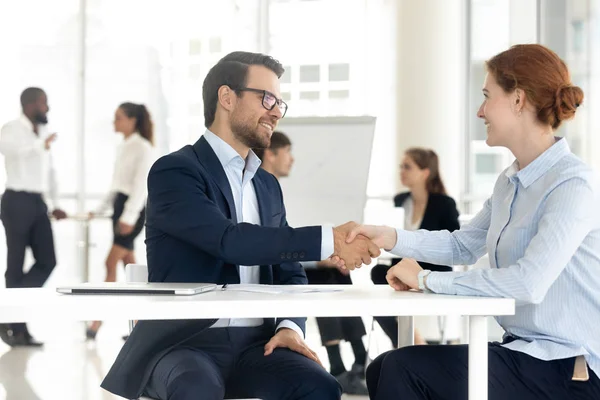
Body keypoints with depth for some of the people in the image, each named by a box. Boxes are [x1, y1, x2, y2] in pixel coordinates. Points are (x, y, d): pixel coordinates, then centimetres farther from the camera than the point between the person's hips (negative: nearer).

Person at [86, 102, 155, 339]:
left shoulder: (143, 148, -10)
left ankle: (97, 321, -14)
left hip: (133, 209, -9)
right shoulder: (123, 148, 15)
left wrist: (129, 217, -24)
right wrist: (99, 210, 15)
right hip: (120, 206, 9)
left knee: (111, 263, -13)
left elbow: (140, 185, -17)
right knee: (129, 266, 7)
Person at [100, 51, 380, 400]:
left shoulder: (268, 185, 19)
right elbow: (230, 240, -20)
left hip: (255, 342, 6)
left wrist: (291, 326, -6)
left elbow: (288, 272, 17)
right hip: (184, 341, -6)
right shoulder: (174, 171, -5)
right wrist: (329, 241, -22)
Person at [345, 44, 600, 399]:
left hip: (570, 370, -9)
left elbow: (529, 282, -28)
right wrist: (389, 237, 6)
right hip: (524, 349, 9)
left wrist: (427, 279, -21)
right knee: (382, 370, 2)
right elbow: (464, 246, 21)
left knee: (404, 368, -17)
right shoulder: (511, 182, 11)